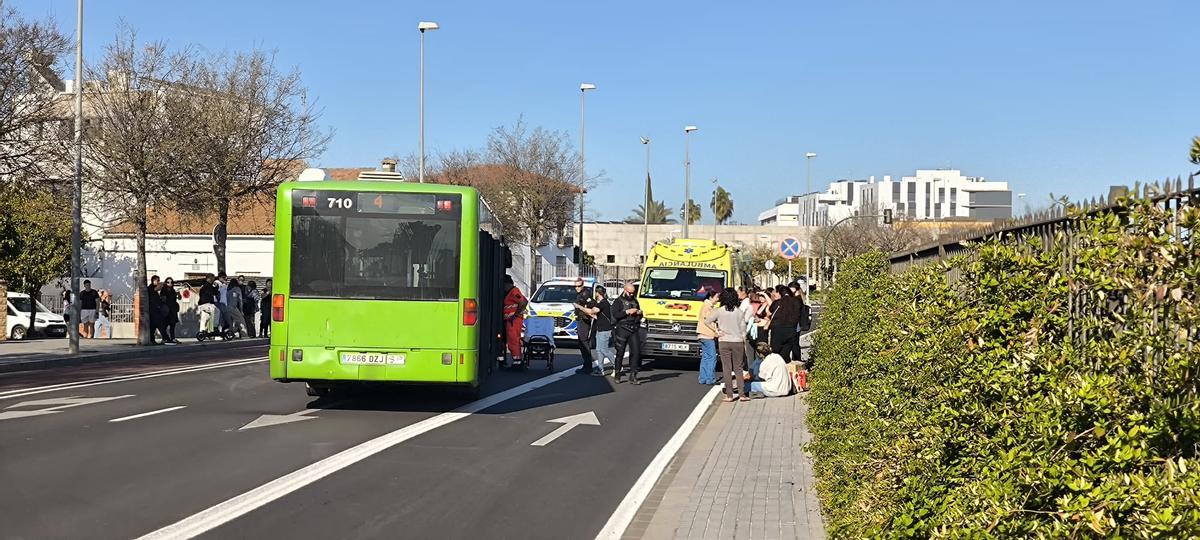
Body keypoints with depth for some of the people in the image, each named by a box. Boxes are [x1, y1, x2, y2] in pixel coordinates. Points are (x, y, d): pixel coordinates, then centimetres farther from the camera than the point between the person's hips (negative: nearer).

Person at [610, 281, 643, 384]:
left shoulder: (635, 301, 18)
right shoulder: (618, 302, 2)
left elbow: (639, 317, 26)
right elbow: (615, 315, -13)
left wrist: (640, 313, 3)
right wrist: (627, 312, -19)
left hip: (634, 330, 4)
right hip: (622, 330, -4)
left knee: (636, 352, -6)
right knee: (620, 353, 2)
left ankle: (633, 376, -4)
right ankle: (617, 374, 15)